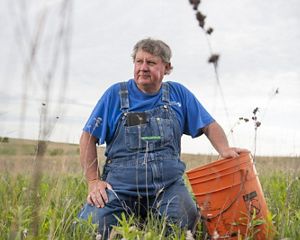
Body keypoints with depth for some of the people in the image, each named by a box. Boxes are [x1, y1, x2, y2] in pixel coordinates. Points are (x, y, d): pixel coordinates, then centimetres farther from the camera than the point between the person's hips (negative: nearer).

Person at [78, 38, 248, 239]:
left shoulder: (178, 94, 9)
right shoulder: (116, 94, 3)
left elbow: (209, 125, 13)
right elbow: (88, 138, 5)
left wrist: (224, 149, -9)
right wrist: (93, 181, -3)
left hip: (169, 186, 1)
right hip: (120, 187, -1)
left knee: (186, 223, -25)